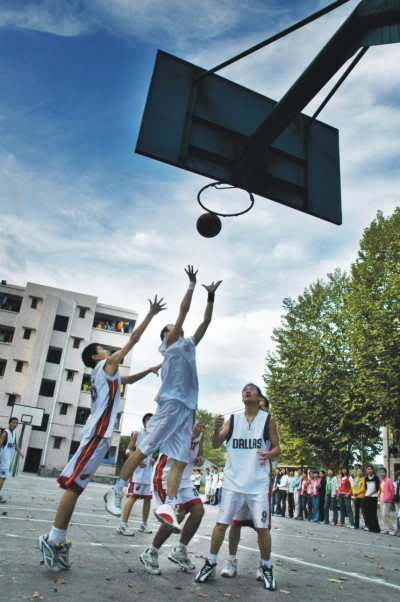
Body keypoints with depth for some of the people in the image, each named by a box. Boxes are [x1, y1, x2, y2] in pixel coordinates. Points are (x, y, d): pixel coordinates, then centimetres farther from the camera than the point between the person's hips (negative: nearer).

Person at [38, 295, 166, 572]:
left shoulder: (107, 373, 25)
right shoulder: (107, 364, 1)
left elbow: (128, 380, 43)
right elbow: (133, 340, -2)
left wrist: (149, 370, 33)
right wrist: (151, 313, 2)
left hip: (98, 432, 10)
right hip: (98, 432, -10)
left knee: (75, 485, 7)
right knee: (74, 483, -10)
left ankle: (58, 541, 10)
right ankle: (54, 539, -9)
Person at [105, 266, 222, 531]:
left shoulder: (189, 344, 25)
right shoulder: (169, 342, 8)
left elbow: (206, 322, 23)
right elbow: (183, 312, 3)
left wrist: (211, 296, 18)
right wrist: (192, 285, 6)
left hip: (188, 407, 7)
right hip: (171, 402, -7)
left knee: (181, 460, 0)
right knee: (144, 449, -6)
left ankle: (168, 506, 0)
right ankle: (117, 490, 6)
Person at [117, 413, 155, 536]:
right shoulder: (137, 434, -2)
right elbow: (128, 450, -6)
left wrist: (153, 459, 3)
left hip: (148, 472, 7)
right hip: (137, 471, -7)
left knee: (148, 498, 10)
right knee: (132, 496, -11)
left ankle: (144, 524, 23)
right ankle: (123, 525, -8)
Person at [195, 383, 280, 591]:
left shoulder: (268, 420, -1)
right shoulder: (232, 419, 3)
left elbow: (277, 448, 3)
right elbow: (216, 445, 2)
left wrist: (269, 454, -20)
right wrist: (216, 429, -18)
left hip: (258, 482, -1)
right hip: (233, 481, 1)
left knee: (262, 526, 5)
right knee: (222, 522, 2)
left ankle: (266, 567, 26)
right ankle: (210, 563, 19)